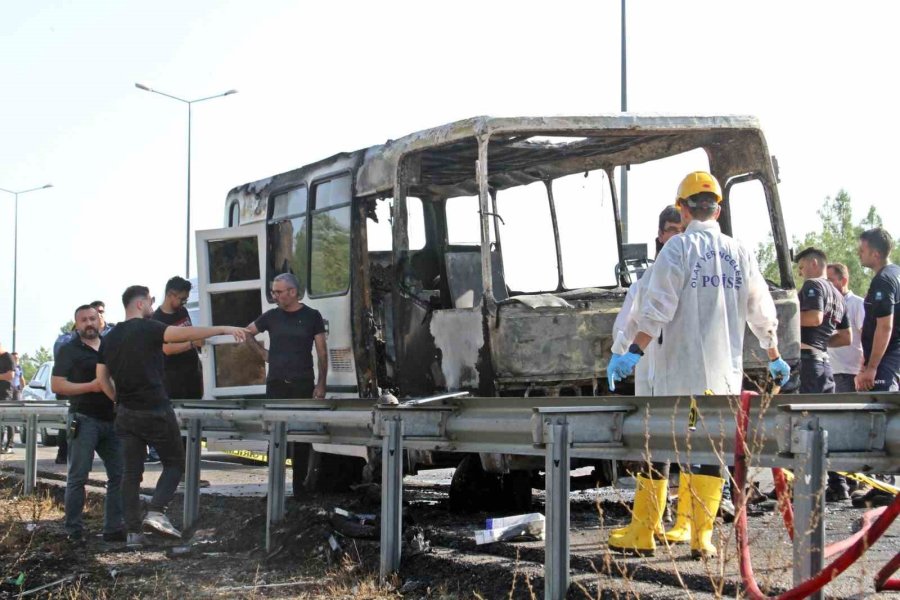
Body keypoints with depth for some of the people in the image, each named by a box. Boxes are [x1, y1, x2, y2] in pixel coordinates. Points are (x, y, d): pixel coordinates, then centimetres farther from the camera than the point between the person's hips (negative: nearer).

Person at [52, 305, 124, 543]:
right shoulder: (69, 350, 1)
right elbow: (56, 385, -8)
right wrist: (91, 386, -16)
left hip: (111, 420, 6)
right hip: (84, 420, -5)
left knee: (119, 475, 4)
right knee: (78, 477, -4)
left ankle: (114, 528, 11)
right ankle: (74, 530, 1)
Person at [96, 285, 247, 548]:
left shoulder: (109, 339, 11)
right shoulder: (147, 329, -9)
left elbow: (102, 377, 12)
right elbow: (184, 333, -20)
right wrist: (223, 329, -19)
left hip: (126, 414, 6)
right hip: (155, 412, -6)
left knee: (131, 472, 7)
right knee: (174, 463, 7)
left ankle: (133, 532, 4)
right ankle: (156, 512, -11)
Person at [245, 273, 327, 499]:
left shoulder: (311, 316, 1)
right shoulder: (271, 316, 7)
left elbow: (322, 352, 1)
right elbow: (248, 333, 23)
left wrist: (321, 384, -5)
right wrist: (262, 352, 10)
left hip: (303, 385, -2)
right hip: (276, 385, 2)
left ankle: (299, 487, 7)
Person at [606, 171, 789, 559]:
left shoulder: (679, 247, -4)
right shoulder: (740, 254, 9)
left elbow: (657, 308, -14)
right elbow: (762, 314, 15)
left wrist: (634, 352, -15)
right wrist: (774, 357, 27)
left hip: (677, 371, -4)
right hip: (724, 373, 4)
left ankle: (642, 534, 6)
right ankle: (700, 537, 5)